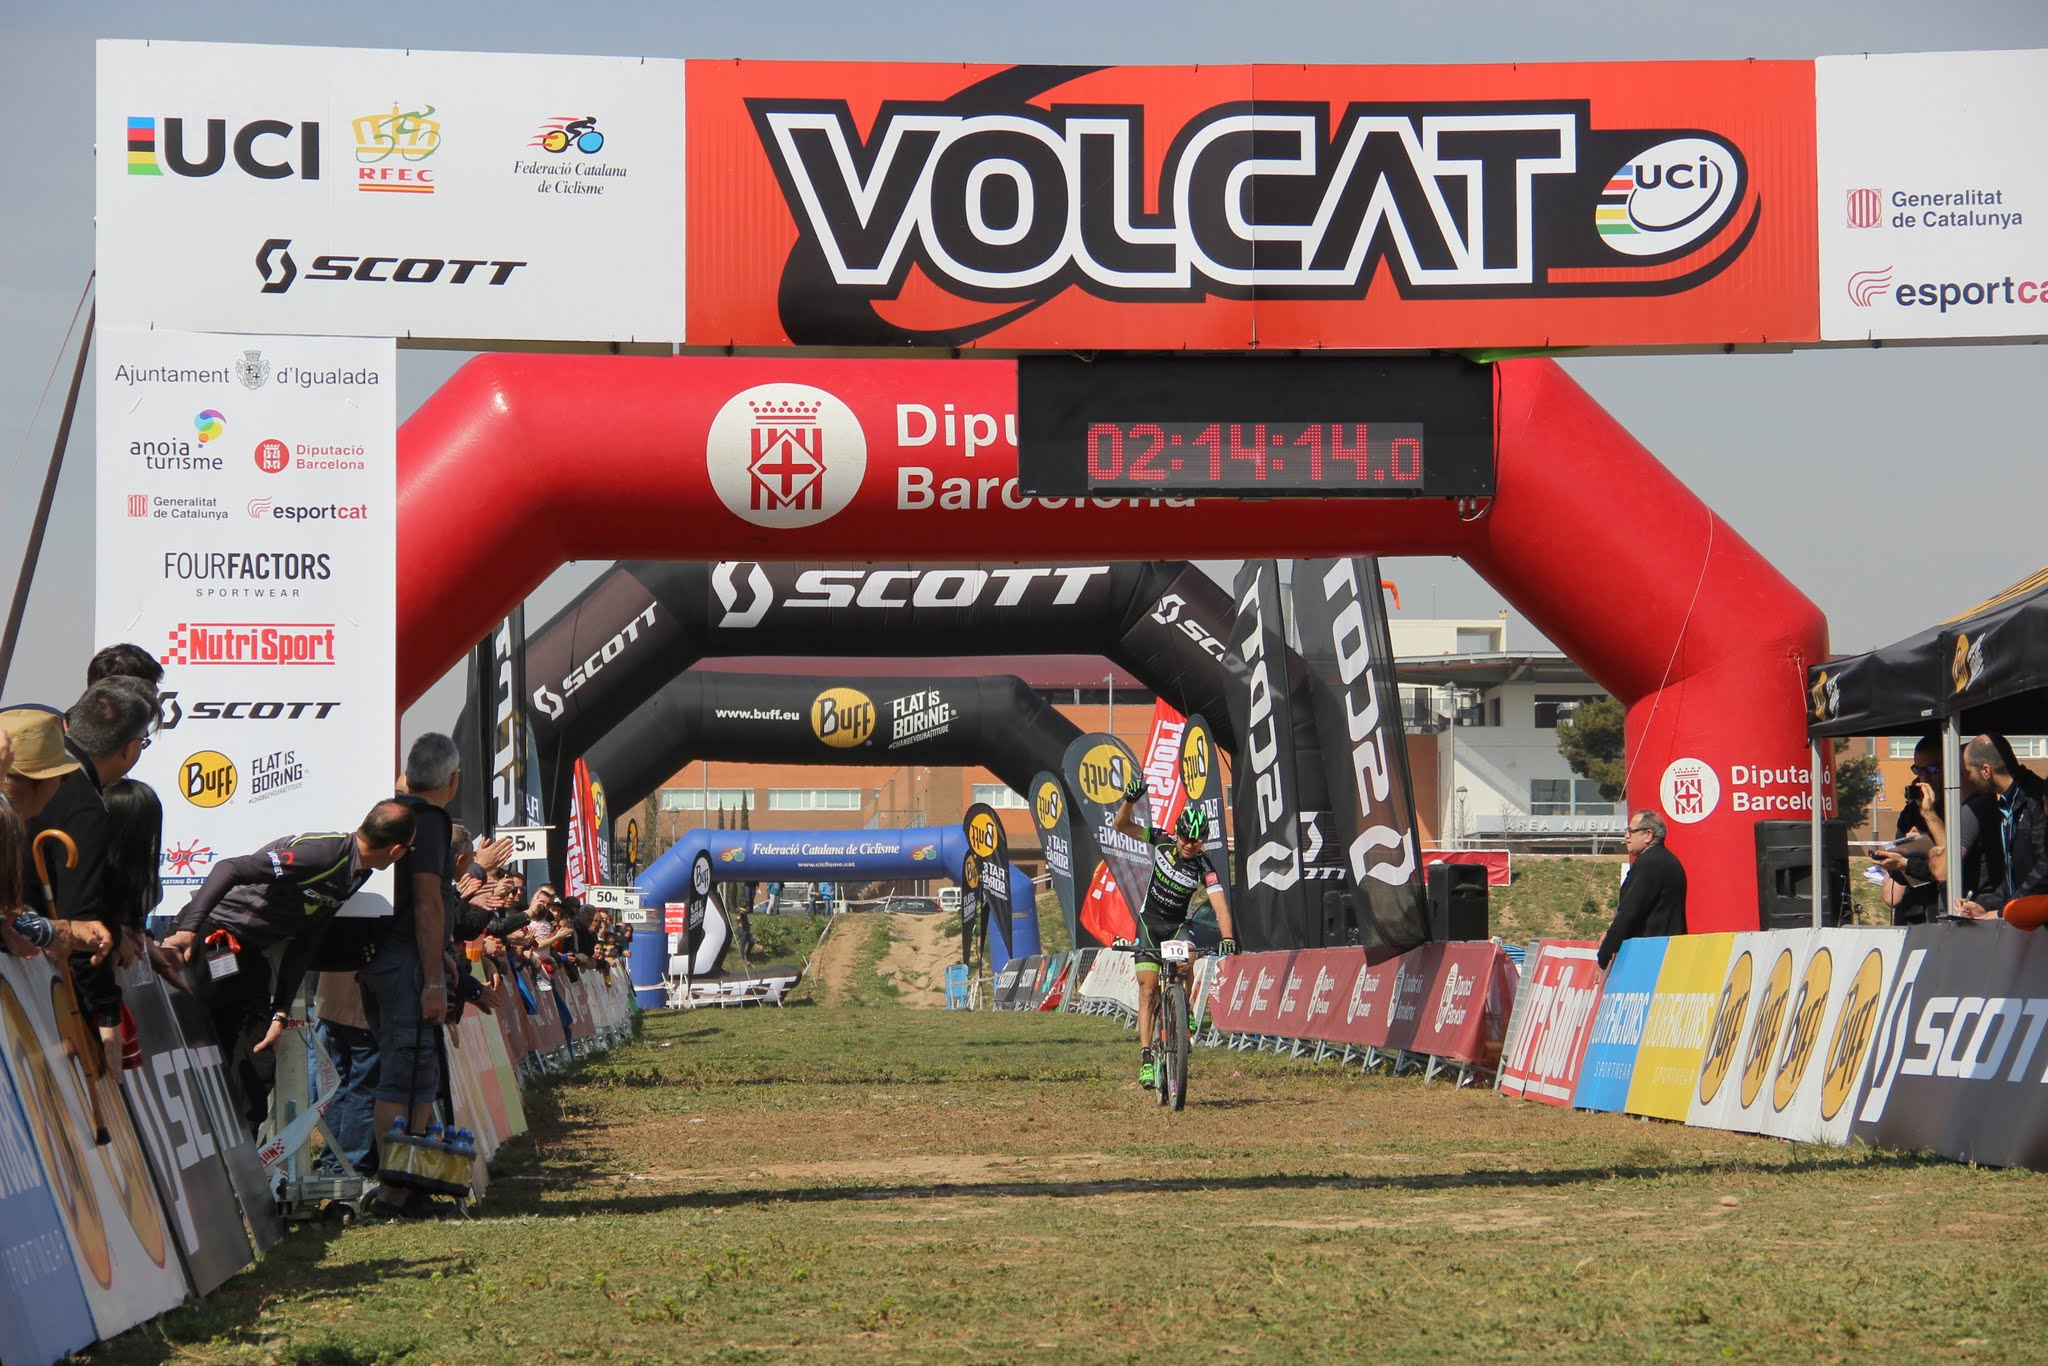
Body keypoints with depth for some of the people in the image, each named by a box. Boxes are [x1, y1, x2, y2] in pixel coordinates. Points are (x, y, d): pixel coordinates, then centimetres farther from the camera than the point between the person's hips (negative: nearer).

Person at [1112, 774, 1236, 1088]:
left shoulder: (1205, 869, -19)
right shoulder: (1163, 843, -13)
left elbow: (1220, 907, -29)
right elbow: (1122, 825, -13)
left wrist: (1228, 939, -46)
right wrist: (1130, 800, -32)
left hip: (1178, 924, -1)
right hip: (1150, 921, 1)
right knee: (1148, 988, -11)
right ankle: (1146, 1057, -13)